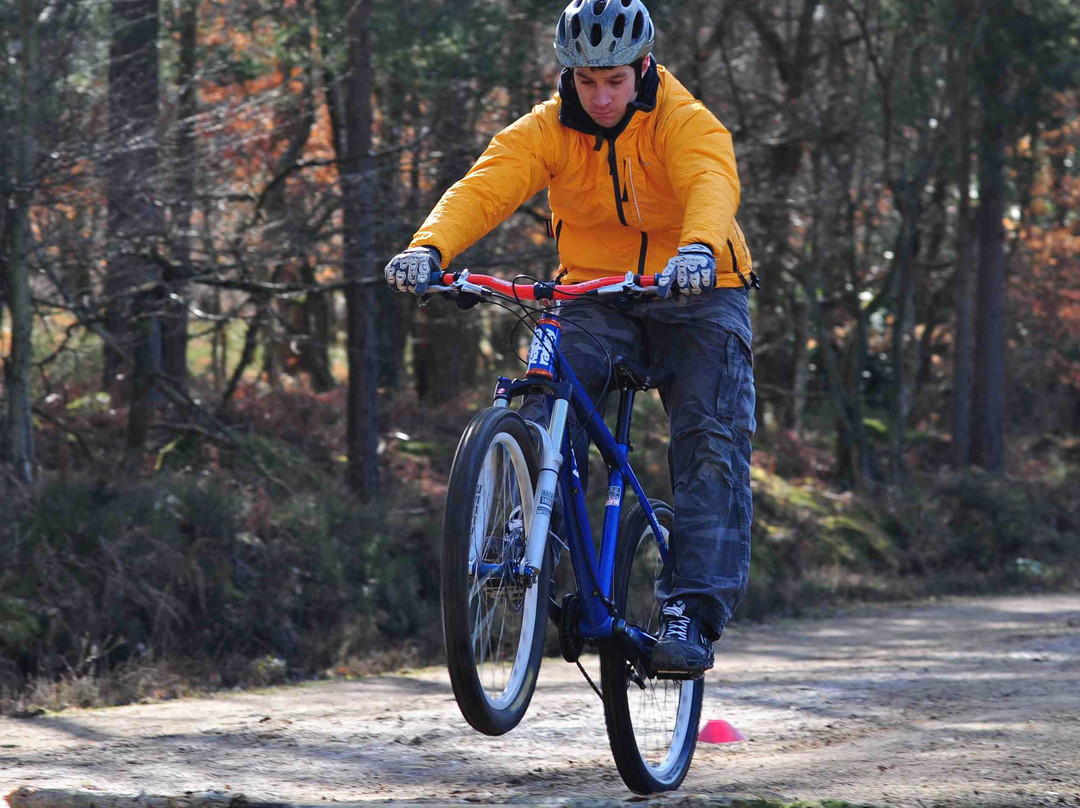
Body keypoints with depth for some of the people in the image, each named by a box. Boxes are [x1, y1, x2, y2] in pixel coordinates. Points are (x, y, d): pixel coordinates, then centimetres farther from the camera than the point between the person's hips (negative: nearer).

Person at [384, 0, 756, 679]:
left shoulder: (685, 123, -16)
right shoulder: (548, 130, -7)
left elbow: (712, 184, -36)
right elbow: (484, 188, -22)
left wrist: (699, 248, -60)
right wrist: (430, 247, -43)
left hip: (696, 298, -2)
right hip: (596, 300, 2)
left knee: (713, 445, -19)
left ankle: (692, 614, -21)